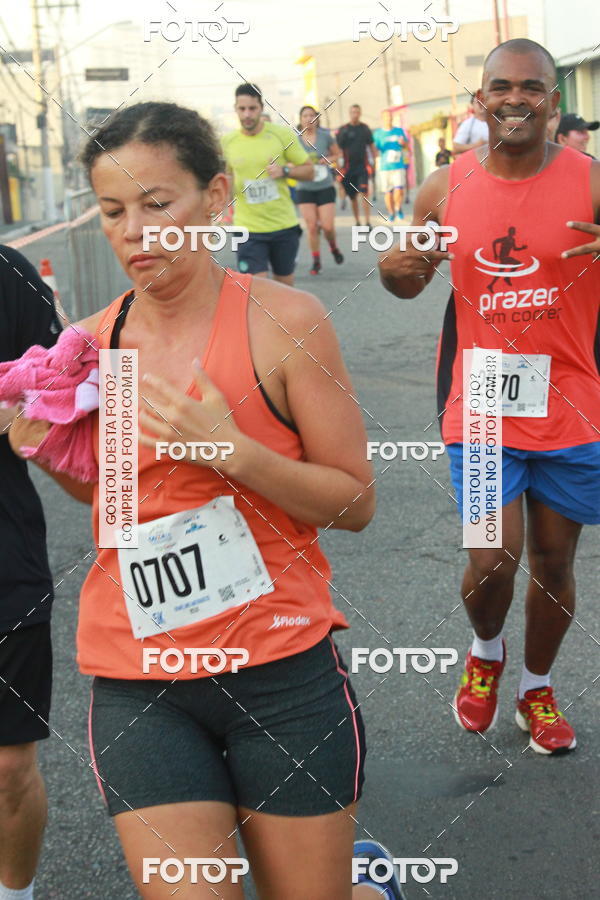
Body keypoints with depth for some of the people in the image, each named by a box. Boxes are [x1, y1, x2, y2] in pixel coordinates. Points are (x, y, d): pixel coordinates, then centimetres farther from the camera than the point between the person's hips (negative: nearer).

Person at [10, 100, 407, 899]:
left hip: (282, 668, -2)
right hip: (137, 684, 3)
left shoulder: (284, 321, -8)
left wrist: (231, 449, -19)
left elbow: (355, 502, -6)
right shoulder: (92, 344, 3)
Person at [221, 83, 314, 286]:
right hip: (248, 229, -1)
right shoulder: (227, 141, 0)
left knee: (285, 284, 13)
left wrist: (284, 170, -16)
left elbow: (309, 170, 2)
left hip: (285, 225, 1)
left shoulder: (282, 134, -4)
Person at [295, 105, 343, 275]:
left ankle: (333, 247, 28)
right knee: (311, 226, -4)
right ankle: (316, 261, 11)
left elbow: (337, 154, 11)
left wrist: (327, 160, -9)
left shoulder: (325, 136, -1)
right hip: (305, 189, 0)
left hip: (325, 187, 0)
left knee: (327, 226, -6)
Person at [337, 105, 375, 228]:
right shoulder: (343, 130, 1)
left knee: (364, 192, -14)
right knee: (353, 196, 7)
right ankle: (357, 221, 20)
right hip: (349, 166, 0)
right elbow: (338, 149, 3)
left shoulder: (365, 128, 7)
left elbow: (372, 146, 15)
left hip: (362, 166, 0)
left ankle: (367, 221, -14)